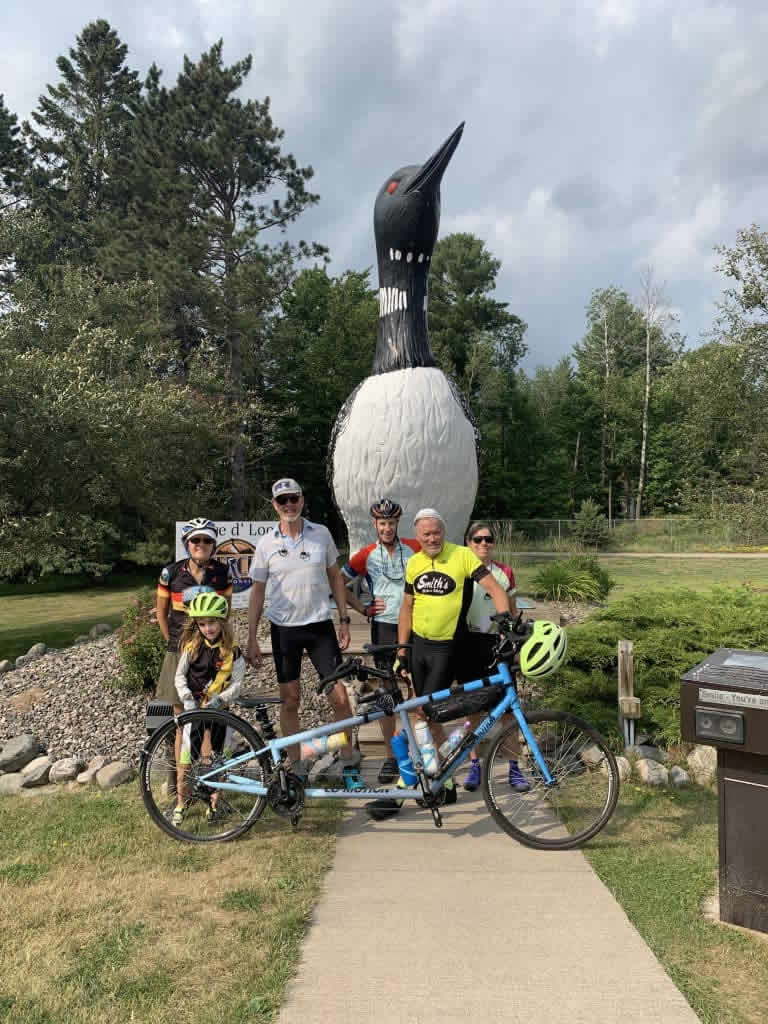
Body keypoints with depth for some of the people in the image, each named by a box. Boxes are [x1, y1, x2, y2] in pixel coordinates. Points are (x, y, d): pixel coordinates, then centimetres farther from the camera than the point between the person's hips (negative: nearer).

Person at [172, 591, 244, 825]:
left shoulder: (232, 652, -8)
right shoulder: (192, 646, -3)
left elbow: (237, 682, -7)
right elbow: (179, 676, -1)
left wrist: (220, 699, -21)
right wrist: (187, 698, -15)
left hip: (217, 708, -1)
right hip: (193, 708, 1)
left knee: (212, 757, 2)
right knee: (186, 758, 4)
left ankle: (214, 802, 19)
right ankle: (180, 803, 19)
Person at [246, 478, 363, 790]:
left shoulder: (321, 534, -1)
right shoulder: (266, 544, -3)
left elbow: (335, 577, 7)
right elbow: (257, 592, 3)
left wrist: (344, 620, 2)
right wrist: (252, 638, 0)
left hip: (320, 626, 0)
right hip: (284, 630, 0)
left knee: (340, 697, -2)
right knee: (290, 701, 9)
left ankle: (349, 765, 14)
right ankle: (296, 768, 24)